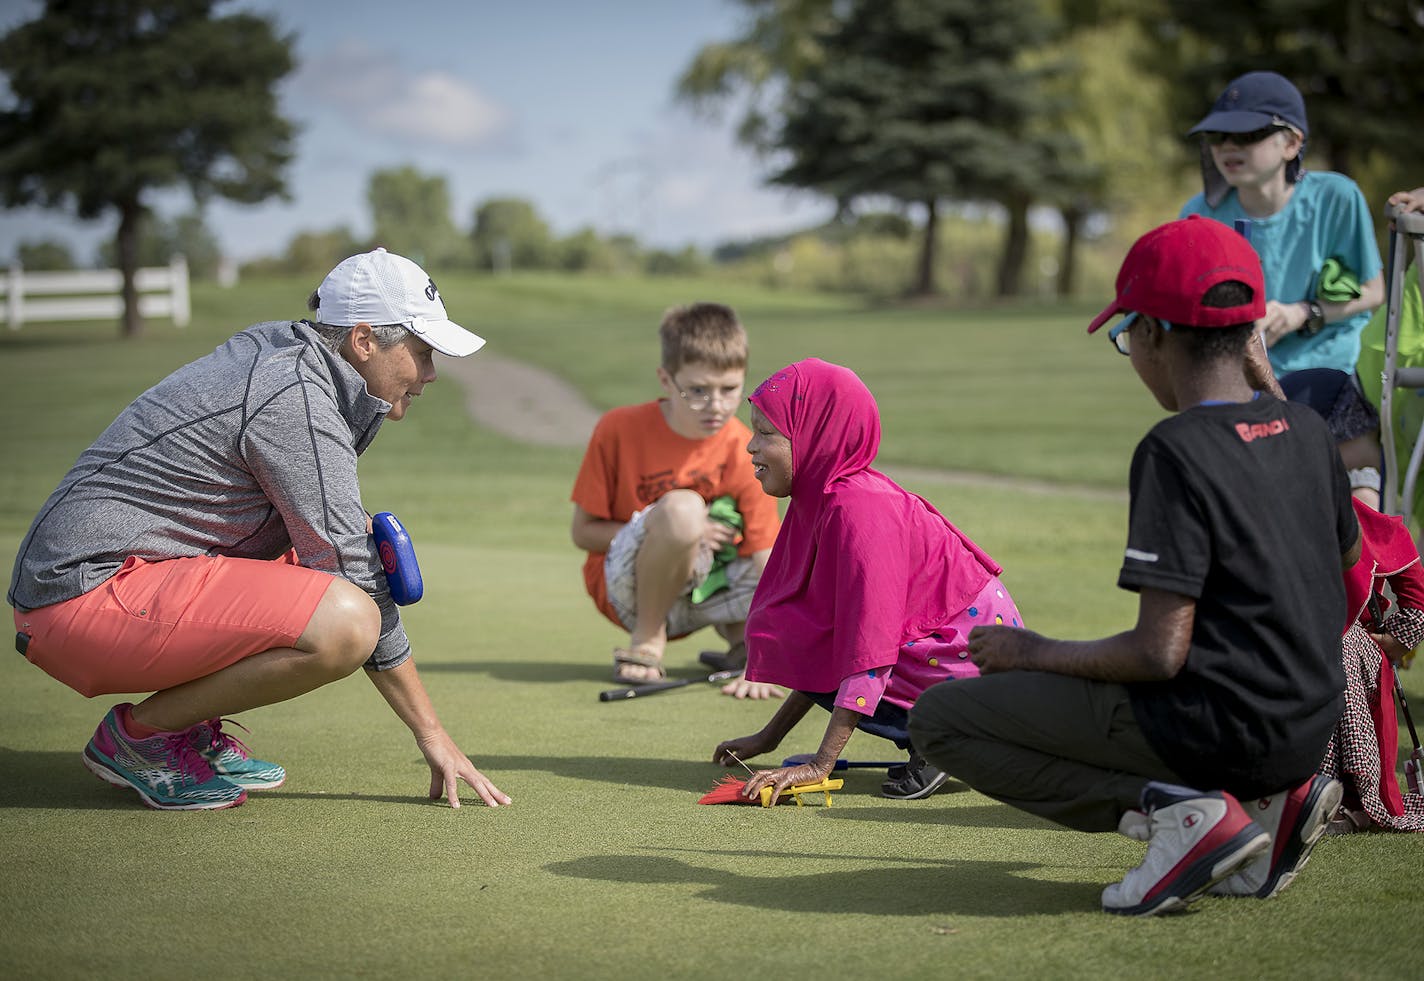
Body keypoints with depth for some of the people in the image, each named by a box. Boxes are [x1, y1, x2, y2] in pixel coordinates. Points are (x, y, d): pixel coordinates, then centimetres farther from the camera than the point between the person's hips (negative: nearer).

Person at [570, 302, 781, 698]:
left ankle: (738, 640, 8)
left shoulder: (745, 456, -14)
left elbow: (766, 564, -18)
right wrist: (679, 531, -21)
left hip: (703, 593, 2)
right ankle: (646, 642, -14)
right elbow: (583, 531, -8)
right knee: (682, 507, -35)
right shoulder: (618, 430, -15)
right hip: (625, 587, -2)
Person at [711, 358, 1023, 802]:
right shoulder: (823, 498, 10)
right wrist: (770, 736, 16)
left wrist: (819, 767, -26)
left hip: (973, 657, -10)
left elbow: (867, 652, -26)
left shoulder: (856, 510, -21)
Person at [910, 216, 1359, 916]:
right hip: (1309, 729, 8)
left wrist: (1034, 653, -7)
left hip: (1215, 734, -8)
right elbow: (1348, 552, 23)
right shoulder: (1305, 430, 5)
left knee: (940, 719, 0)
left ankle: (1174, 810, -11)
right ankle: (1269, 798, 10)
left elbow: (1159, 654, -22)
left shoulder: (1176, 451, -18)